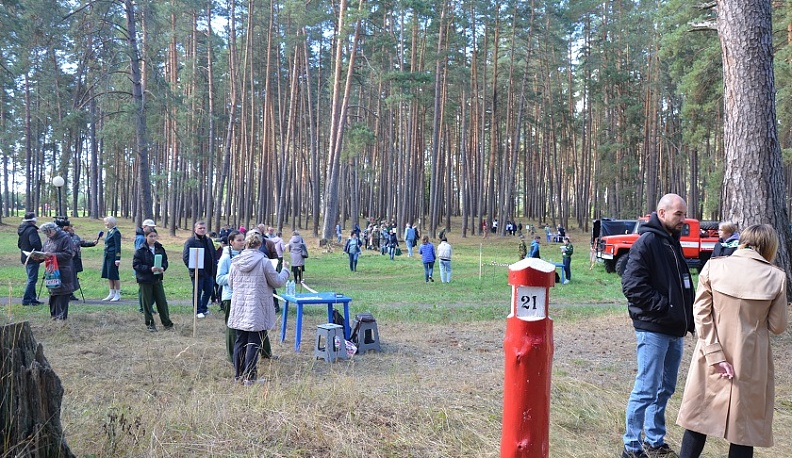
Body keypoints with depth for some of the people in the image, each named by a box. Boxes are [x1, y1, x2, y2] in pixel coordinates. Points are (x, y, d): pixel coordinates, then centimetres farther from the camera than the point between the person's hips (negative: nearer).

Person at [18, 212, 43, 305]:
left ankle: (33, 298, 20)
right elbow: (34, 243, -27)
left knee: (31, 279, 16)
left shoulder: (22, 230, 13)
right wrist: (41, 252, -15)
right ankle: (26, 300, -5)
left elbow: (19, 244, 21)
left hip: (25, 258, 10)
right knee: (32, 279, -5)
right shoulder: (32, 230, -17)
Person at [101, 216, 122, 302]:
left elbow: (118, 246, -15)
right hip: (107, 256, 9)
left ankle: (118, 295, 6)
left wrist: (117, 259, -18)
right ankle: (112, 294, 18)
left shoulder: (116, 232, -12)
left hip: (113, 256, -9)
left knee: (114, 275, -2)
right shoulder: (109, 232, 14)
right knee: (109, 275, 11)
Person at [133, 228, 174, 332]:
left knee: (162, 301, 6)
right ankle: (150, 324, 17)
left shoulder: (160, 248, 3)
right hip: (145, 280, -4)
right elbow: (136, 265, -12)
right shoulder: (140, 250, -10)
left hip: (157, 279, 4)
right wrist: (150, 269, -22)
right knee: (147, 303, 5)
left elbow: (165, 261, 12)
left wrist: (163, 268, -10)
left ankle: (166, 323, 16)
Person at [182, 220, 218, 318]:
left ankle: (204, 308, 29)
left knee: (209, 291, 13)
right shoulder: (190, 241, -8)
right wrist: (192, 268, -18)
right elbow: (185, 256, -13)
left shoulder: (208, 240, 13)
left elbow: (214, 254, 21)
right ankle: (198, 311, 12)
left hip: (209, 272, 7)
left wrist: (214, 267, 10)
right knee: (197, 292, 2)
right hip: (198, 272, -7)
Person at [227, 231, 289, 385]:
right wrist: (285, 271, 15)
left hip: (239, 310, 4)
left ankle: (238, 375, 20)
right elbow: (277, 282, -4)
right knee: (253, 343, 1)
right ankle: (249, 377, 2)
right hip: (257, 310, -4)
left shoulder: (235, 262, 1)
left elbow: (231, 284, 11)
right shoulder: (264, 262, -12)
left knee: (240, 341, 13)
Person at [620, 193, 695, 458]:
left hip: (674, 330, 9)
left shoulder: (673, 243, 15)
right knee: (646, 390, -4)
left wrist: (687, 317, 10)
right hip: (653, 329, -9)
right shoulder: (647, 242, -12)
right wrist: (666, 307, -18)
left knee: (665, 389, 16)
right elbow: (632, 286, -20)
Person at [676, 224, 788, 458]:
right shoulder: (776, 277, -7)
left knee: (698, 421, 13)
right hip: (751, 363, -1)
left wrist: (715, 355, -9)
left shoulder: (713, 267, -6)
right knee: (744, 428, 11)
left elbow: (701, 314, -10)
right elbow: (777, 326, -2)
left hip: (711, 359, 1)